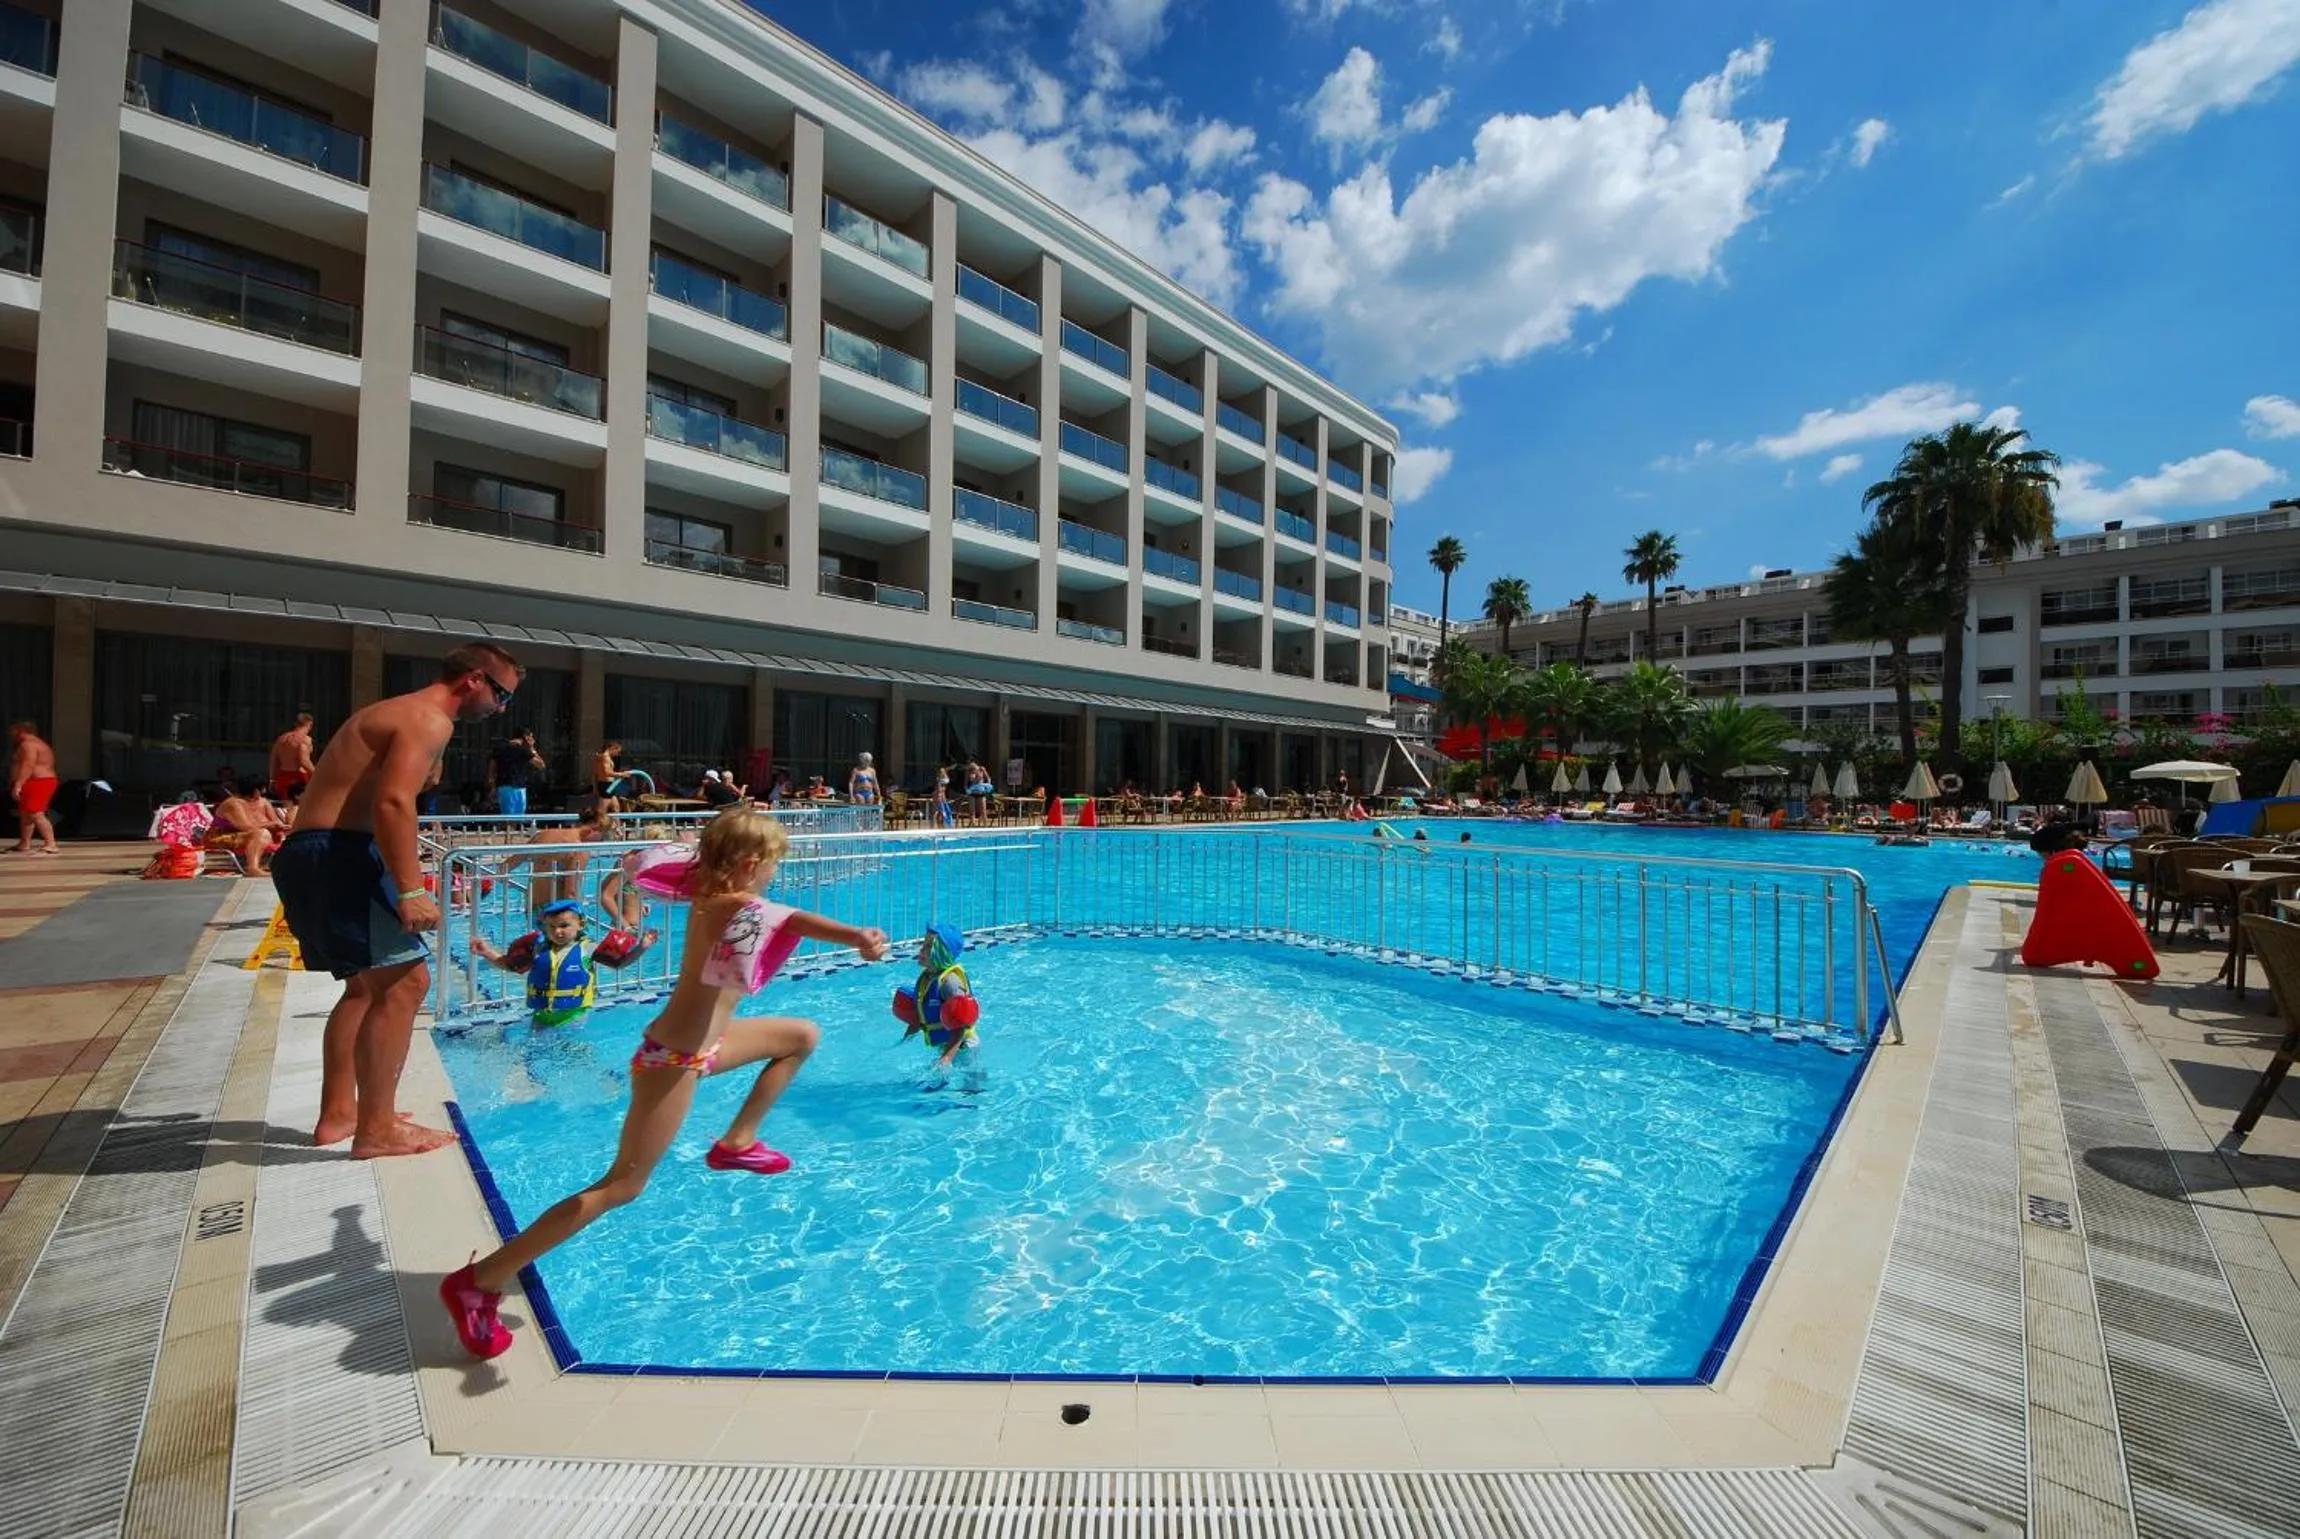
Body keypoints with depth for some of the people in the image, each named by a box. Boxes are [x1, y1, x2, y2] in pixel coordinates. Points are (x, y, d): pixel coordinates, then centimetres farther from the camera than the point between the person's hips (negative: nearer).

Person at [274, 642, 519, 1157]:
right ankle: (376, 1130, -6)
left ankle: (338, 1113, 25)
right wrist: (410, 891, -26)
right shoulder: (429, 719, -11)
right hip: (339, 855, -11)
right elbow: (393, 802, -24)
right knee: (404, 982, -11)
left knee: (368, 985, 18)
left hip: (305, 853, 11)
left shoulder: (395, 712, 22)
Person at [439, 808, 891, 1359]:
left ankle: (736, 1142, 26)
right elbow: (792, 920, -52)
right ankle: (479, 1281, 15)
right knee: (622, 1185, 2)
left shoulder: (704, 886, -2)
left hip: (701, 1040, 10)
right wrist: (859, 937, -66)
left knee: (804, 1036, 19)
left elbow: (643, 863, 18)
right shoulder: (736, 905, -28)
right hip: (674, 1057, -10)